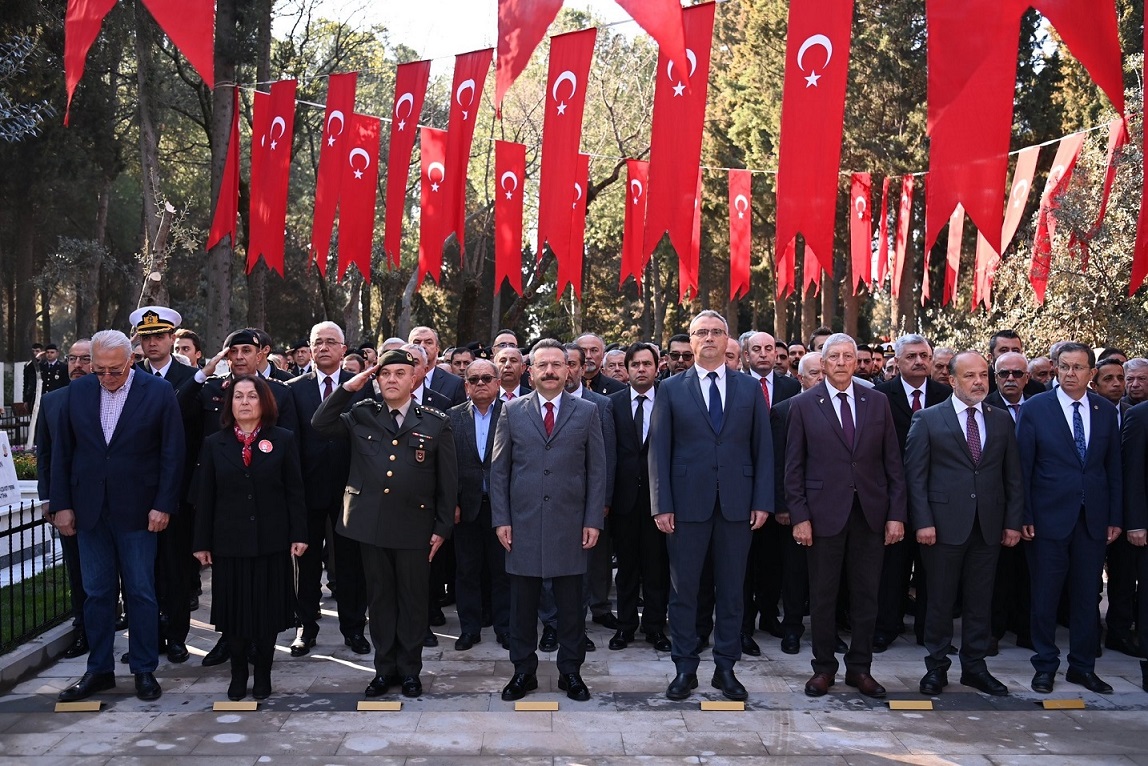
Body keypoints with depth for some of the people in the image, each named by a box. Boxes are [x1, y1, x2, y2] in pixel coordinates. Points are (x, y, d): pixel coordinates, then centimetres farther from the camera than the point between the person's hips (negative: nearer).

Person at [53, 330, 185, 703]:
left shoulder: (159, 392, -6)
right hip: (89, 510, 3)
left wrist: (163, 505, -10)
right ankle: (99, 670, 21)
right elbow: (62, 451, 7)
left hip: (137, 511, -3)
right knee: (96, 593, 10)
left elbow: (172, 453, -6)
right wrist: (62, 504, 2)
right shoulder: (78, 391, 4)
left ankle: (144, 671, 15)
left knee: (141, 593, 4)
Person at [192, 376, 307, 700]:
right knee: (234, 610, 6)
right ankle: (238, 673, 21)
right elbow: (205, 497, 4)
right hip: (229, 542, 1)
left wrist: (299, 535, -6)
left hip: (271, 541, -1)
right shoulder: (214, 444, 5)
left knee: (267, 610, 6)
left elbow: (294, 491, -1)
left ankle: (263, 674, 20)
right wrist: (202, 543, 1)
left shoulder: (283, 440, 1)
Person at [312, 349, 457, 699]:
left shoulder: (436, 423, 1)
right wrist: (348, 388, -4)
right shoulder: (363, 416, 8)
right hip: (371, 523, 2)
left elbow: (448, 480, 2)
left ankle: (410, 670, 21)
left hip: (415, 526, -2)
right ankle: (384, 668, 24)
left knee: (413, 599, 7)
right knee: (379, 598, 11)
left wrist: (442, 527, -2)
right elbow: (320, 425, 1)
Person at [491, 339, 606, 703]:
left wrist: (593, 520, -2)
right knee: (522, 602, 7)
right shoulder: (512, 411, 6)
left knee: (570, 604, 7)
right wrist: (501, 519, -1)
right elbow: (499, 469, 6)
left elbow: (597, 470, 4)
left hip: (570, 523, 0)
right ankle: (523, 671, 20)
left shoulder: (587, 412, 5)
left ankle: (570, 671, 20)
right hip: (522, 522, 0)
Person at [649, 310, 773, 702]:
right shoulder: (671, 389, 4)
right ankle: (685, 668, 18)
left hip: (737, 503, 1)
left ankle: (726, 668, 21)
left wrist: (762, 501, -2)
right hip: (687, 503, -1)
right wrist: (661, 504, -6)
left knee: (731, 589, 9)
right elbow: (659, 450, 1)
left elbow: (763, 448, 6)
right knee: (683, 589, 6)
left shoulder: (750, 388, 7)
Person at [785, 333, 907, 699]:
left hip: (871, 513, 2)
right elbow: (794, 466, -1)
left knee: (866, 595, 9)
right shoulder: (803, 405, 0)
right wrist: (799, 516, -7)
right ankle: (823, 667, 21)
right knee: (823, 596, 7)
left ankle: (859, 667, 23)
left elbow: (892, 461, 5)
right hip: (824, 513, -2)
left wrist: (897, 513, 0)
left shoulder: (877, 401, 6)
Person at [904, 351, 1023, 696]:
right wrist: (923, 521, -11)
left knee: (980, 600, 10)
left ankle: (974, 666, 23)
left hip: (988, 525, 3)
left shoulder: (1002, 420, 9)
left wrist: (1013, 522, 4)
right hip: (945, 524, -3)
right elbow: (915, 475, -4)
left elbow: (1013, 476, 10)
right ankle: (936, 667, 17)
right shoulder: (928, 419, -1)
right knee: (940, 599, 5)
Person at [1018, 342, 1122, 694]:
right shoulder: (1035, 408, -3)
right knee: (1045, 595, 5)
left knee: (1087, 595, 10)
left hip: (1094, 518, 3)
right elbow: (1023, 467, -4)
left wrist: (1115, 517, 5)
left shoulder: (1106, 411, 6)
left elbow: (1114, 467, 9)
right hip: (1049, 516, -3)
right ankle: (1045, 665, 19)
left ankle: (1083, 665, 22)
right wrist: (1024, 516, -8)